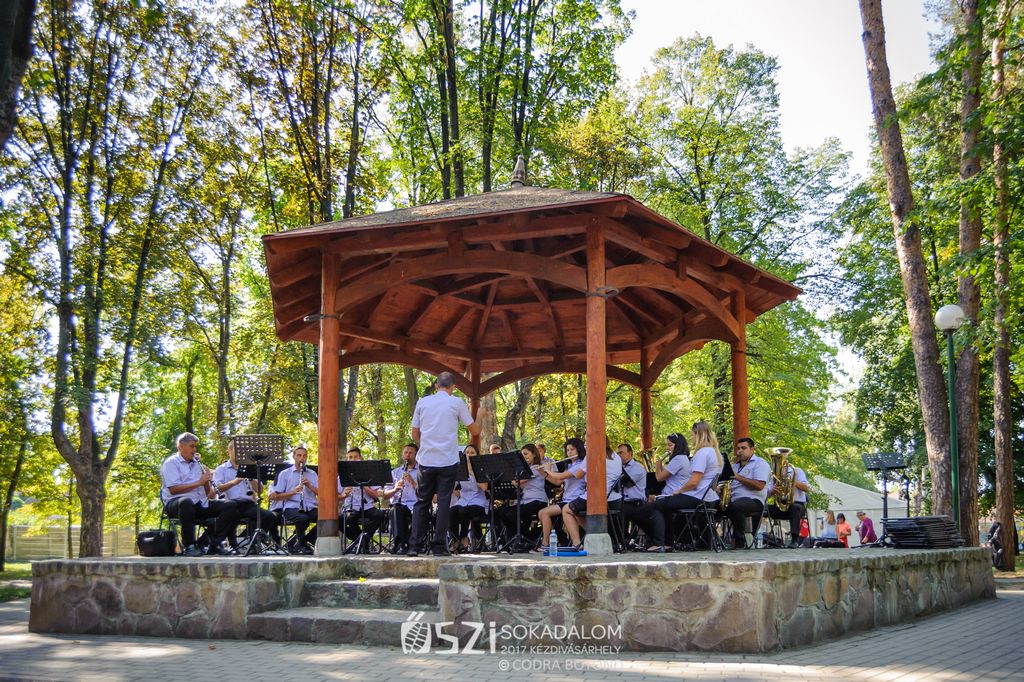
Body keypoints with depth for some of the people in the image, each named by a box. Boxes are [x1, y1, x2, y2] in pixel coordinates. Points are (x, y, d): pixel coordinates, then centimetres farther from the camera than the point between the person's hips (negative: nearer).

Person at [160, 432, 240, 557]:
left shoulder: (197, 463, 22)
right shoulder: (171, 463, 3)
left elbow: (209, 493, 19)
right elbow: (173, 489, -13)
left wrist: (207, 480, -2)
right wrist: (198, 482, -12)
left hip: (200, 503, 6)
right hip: (176, 503, -6)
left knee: (230, 506, -11)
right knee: (186, 502, -42)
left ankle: (215, 544, -13)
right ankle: (189, 546, -32)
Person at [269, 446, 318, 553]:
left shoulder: (312, 474, 21)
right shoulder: (284, 474, 13)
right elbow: (273, 496, 4)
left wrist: (309, 486, -8)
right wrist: (292, 492, -9)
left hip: (310, 508, 3)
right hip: (292, 507, -3)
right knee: (303, 518, -38)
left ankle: (303, 541, -5)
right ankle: (301, 543, -5)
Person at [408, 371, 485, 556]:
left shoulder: (422, 402, 6)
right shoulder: (456, 403, -1)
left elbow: (415, 434, 10)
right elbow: (475, 431, 4)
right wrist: (480, 415, 23)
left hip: (426, 460, 2)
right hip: (448, 461, -2)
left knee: (422, 502, 9)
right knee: (443, 503, 3)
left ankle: (414, 546, 5)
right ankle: (439, 546, 2)